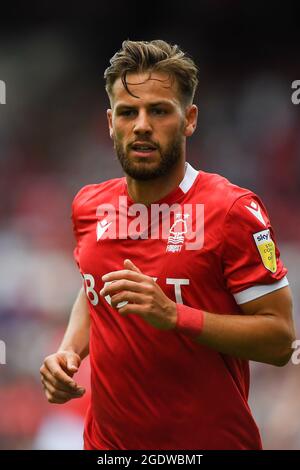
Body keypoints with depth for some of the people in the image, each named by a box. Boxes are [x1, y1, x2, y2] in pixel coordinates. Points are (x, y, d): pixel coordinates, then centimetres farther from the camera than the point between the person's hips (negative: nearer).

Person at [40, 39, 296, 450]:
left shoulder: (233, 210, -15)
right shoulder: (89, 205, 2)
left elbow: (279, 341, -16)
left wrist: (173, 315, -27)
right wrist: (68, 351, 0)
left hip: (209, 440, -5)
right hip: (106, 439, 5)